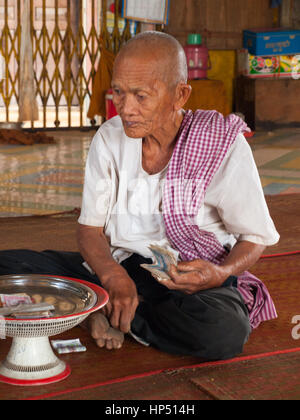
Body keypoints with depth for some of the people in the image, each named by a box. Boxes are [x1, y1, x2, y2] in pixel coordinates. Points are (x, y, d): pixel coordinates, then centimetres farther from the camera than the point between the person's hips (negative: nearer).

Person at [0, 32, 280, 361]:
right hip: (118, 268, 2)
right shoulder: (110, 138, -1)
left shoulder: (223, 145, -11)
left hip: (192, 280, -2)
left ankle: (110, 313, -15)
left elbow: (255, 237, -3)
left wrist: (221, 273, -25)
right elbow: (90, 229, 1)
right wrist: (114, 277, -21)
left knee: (224, 331, -39)